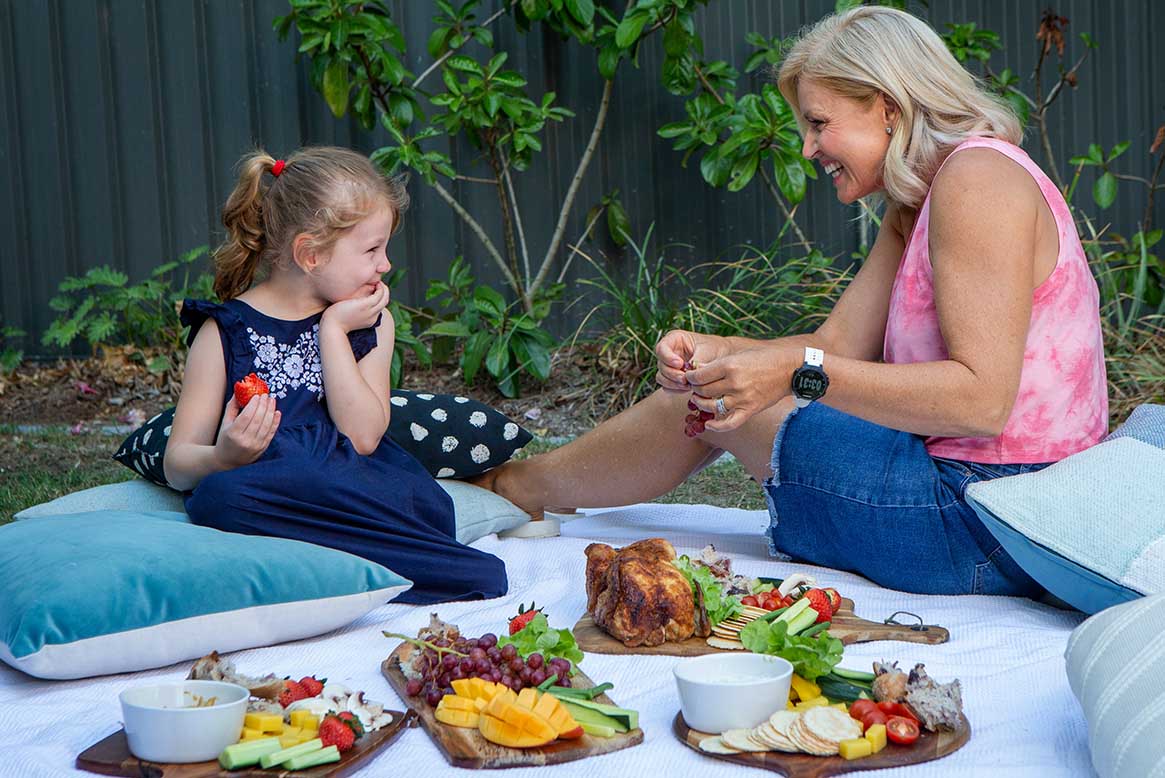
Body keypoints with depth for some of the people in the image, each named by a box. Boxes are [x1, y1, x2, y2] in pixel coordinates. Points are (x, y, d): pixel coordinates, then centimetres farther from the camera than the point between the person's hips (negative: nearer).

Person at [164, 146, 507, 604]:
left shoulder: (370, 323, 15)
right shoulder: (226, 330, 6)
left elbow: (363, 438, -1)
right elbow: (178, 464, 2)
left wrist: (333, 331, -3)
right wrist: (225, 457, -20)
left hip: (359, 488, 1)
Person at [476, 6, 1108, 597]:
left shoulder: (977, 175, -17)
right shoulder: (912, 209, 15)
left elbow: (982, 398, -26)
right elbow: (838, 345, 9)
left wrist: (800, 372, -26)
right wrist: (715, 352, -7)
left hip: (984, 529, -9)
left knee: (714, 404, 4)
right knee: (707, 394, 17)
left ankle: (514, 485, 29)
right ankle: (519, 484, 38)